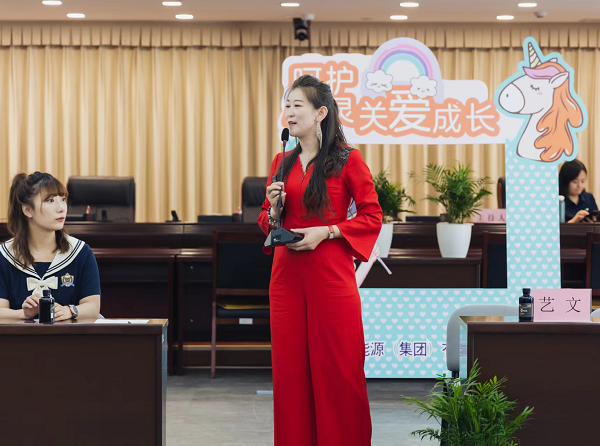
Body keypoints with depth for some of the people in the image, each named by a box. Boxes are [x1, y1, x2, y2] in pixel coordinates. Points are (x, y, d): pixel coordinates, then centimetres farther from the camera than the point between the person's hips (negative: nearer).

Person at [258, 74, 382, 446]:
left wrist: (324, 231, -13)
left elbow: (372, 218, -3)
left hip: (331, 273, -5)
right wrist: (273, 210, -2)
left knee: (337, 367, -2)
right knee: (290, 366, 5)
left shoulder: (347, 160, -2)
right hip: (287, 275, 5)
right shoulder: (282, 163, 13)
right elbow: (267, 221, 21)